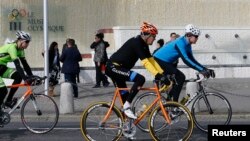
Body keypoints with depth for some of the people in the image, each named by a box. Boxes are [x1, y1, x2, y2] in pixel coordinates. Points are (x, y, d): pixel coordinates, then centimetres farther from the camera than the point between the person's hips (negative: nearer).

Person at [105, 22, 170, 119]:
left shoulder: (143, 44, 9)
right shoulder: (136, 42, -20)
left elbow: (151, 60, 9)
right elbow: (145, 62, -27)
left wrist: (163, 73, 0)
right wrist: (158, 76, -32)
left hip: (117, 68, 10)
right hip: (113, 67, -10)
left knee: (125, 95, 11)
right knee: (140, 79, -23)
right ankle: (127, 107, -17)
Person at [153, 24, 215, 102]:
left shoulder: (187, 45, 7)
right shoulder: (180, 43, -23)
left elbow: (192, 60, 8)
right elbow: (185, 60, -33)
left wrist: (206, 69, -3)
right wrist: (201, 70, -38)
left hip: (166, 62, 10)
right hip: (159, 61, -10)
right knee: (180, 77, -17)